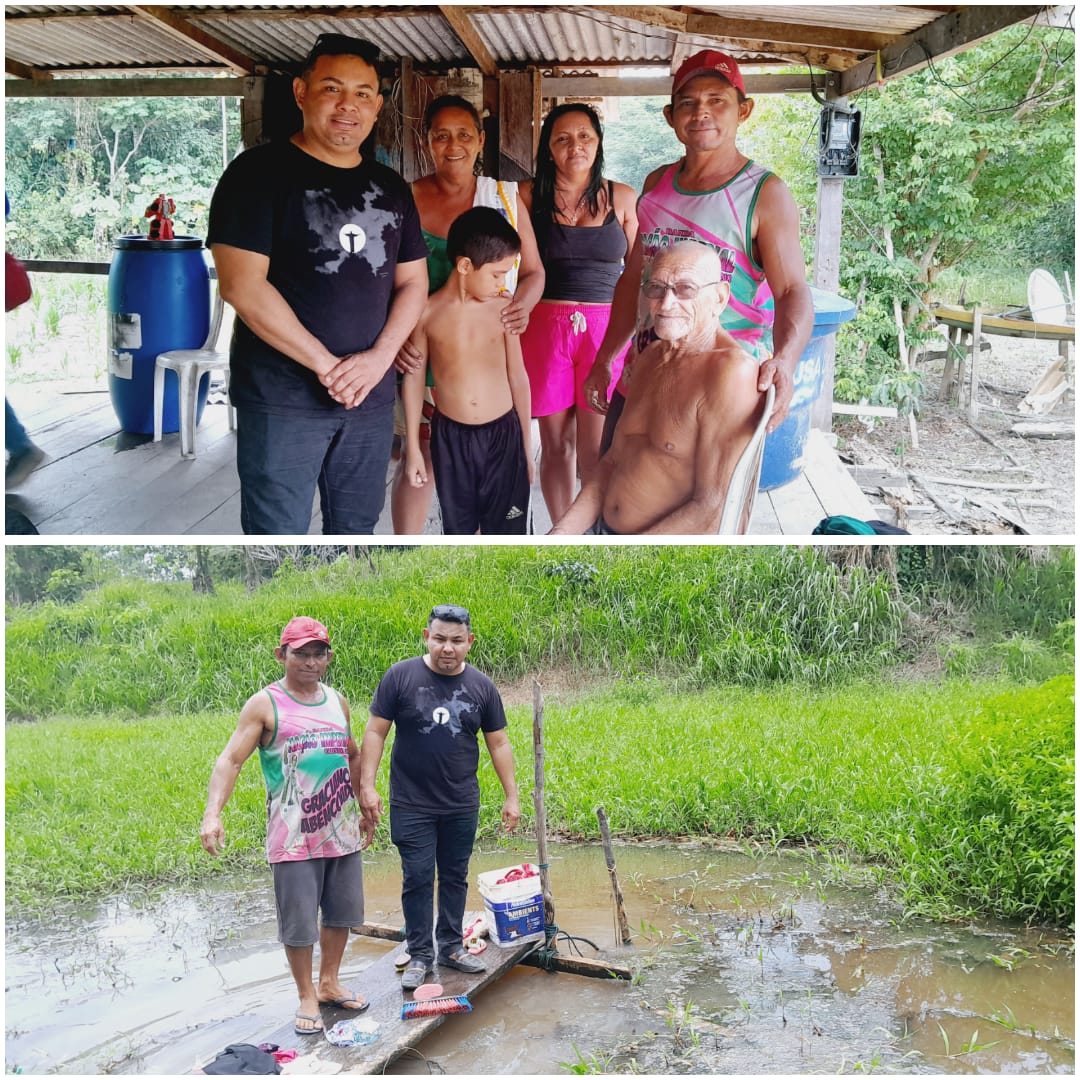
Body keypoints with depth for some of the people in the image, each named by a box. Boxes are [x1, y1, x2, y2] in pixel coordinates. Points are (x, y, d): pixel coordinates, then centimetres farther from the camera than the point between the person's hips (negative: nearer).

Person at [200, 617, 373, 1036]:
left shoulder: (337, 701, 9)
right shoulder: (265, 705, -8)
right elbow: (230, 760, -15)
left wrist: (366, 808, 22)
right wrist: (213, 813, -28)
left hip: (343, 831, 5)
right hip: (294, 838, -5)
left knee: (342, 912, 15)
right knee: (298, 922, 2)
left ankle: (329, 983, 33)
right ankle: (307, 997, 20)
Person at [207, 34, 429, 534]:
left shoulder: (391, 187, 12)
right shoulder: (261, 171, -6)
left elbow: (412, 282, 12)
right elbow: (242, 284, -14)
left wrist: (378, 358, -7)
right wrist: (326, 365, -15)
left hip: (371, 396, 5)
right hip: (282, 398, -5)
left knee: (355, 528, 13)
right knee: (279, 530, -1)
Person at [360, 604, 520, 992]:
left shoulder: (481, 687, 0)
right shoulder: (401, 676, -8)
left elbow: (498, 744, 6)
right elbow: (375, 732, -5)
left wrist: (511, 796, 5)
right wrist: (367, 786, -10)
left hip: (462, 806, 3)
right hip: (412, 804, -2)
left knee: (455, 876, 12)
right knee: (417, 879, 2)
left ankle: (451, 946, 26)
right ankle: (419, 955, 14)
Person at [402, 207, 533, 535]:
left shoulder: (503, 308, -4)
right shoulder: (427, 312, -7)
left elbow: (518, 377, 3)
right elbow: (414, 378, 2)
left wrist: (526, 446, 6)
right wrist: (412, 446, 4)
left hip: (503, 433, 0)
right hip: (450, 435, 0)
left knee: (505, 532, 5)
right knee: (458, 529, 13)